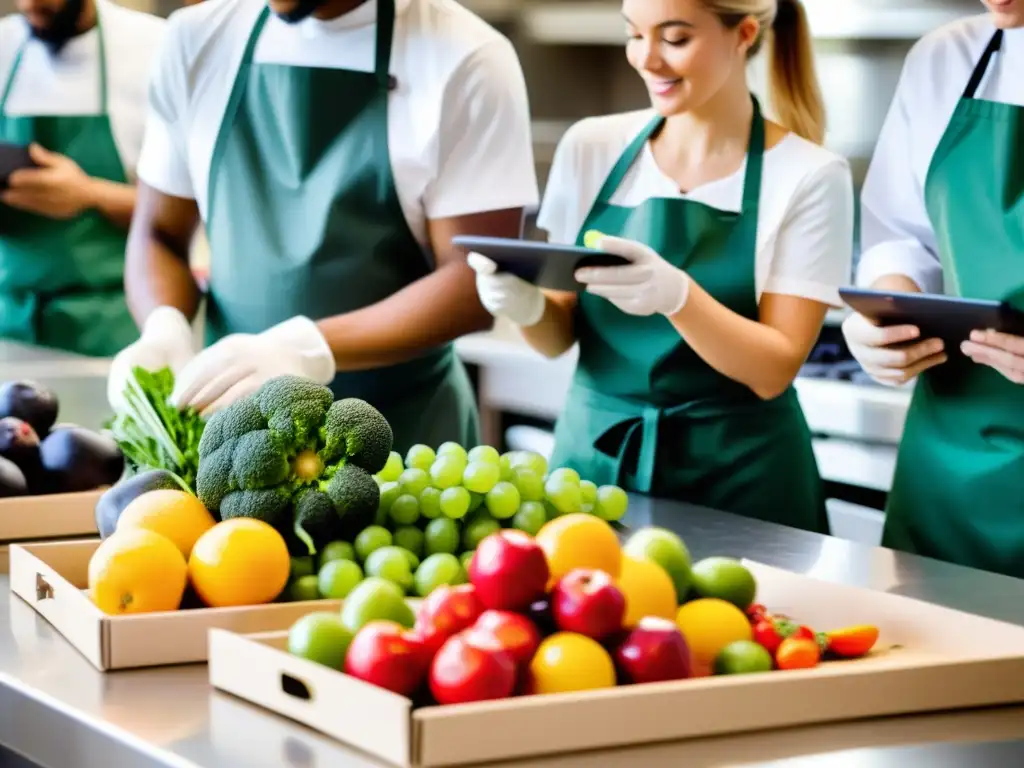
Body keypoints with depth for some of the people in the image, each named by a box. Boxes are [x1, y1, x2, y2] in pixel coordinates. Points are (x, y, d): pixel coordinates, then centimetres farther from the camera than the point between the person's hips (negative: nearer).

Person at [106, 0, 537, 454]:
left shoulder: (463, 59, -11)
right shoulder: (197, 39, 2)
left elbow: (475, 281, -14)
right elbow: (160, 233, 8)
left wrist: (309, 348, -26)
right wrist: (164, 328, -13)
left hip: (401, 433, -3)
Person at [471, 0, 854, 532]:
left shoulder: (808, 176, -8)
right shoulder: (591, 147, 1)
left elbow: (774, 369, -12)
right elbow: (561, 335, 7)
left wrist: (677, 295, -29)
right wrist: (528, 308, -16)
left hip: (737, 481, -3)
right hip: (592, 458, 3)